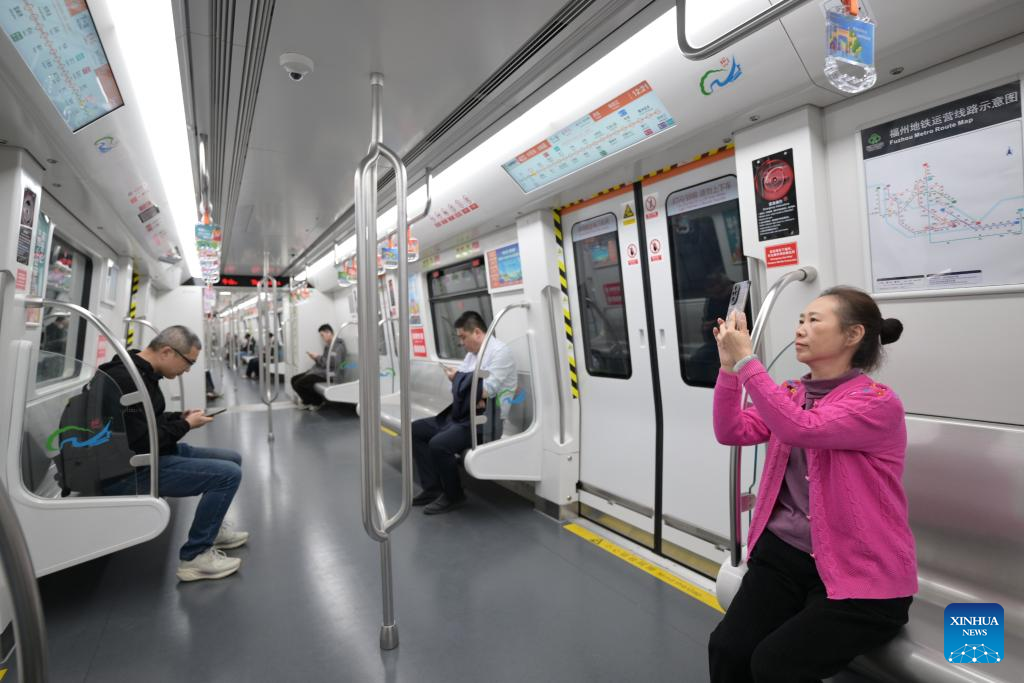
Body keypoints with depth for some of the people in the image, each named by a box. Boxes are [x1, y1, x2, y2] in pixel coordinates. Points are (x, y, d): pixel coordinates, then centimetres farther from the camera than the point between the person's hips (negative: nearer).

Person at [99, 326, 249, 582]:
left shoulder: (141, 372, 8)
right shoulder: (126, 380, -25)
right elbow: (142, 443, -27)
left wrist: (180, 417, 6)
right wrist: (186, 425, -14)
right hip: (129, 471, -10)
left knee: (231, 459, 13)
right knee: (229, 474, -21)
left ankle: (211, 527, 31)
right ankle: (195, 557, -7)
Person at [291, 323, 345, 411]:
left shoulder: (338, 345, -13)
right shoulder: (328, 345, 17)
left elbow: (333, 363, -24)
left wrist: (319, 357, -14)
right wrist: (315, 359, 1)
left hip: (326, 374, -10)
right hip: (319, 370, 10)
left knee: (299, 383, -19)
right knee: (294, 379, 3)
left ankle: (317, 402, 1)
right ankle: (308, 401, 13)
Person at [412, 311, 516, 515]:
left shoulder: (500, 352, -13)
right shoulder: (472, 353, 15)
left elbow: (486, 391, -22)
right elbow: (461, 387, 10)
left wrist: (458, 379, -8)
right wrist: (473, 396, -13)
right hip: (461, 415, 10)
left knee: (438, 444, -27)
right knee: (416, 430, 8)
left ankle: (453, 496, -2)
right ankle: (432, 489, 10)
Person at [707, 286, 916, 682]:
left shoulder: (878, 402, -14)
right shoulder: (792, 394, 8)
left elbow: (799, 429, -31)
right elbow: (731, 431, -1)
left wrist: (746, 359, -27)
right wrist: (729, 366, -10)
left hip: (861, 575, -5)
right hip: (785, 554, 5)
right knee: (726, 649, -12)